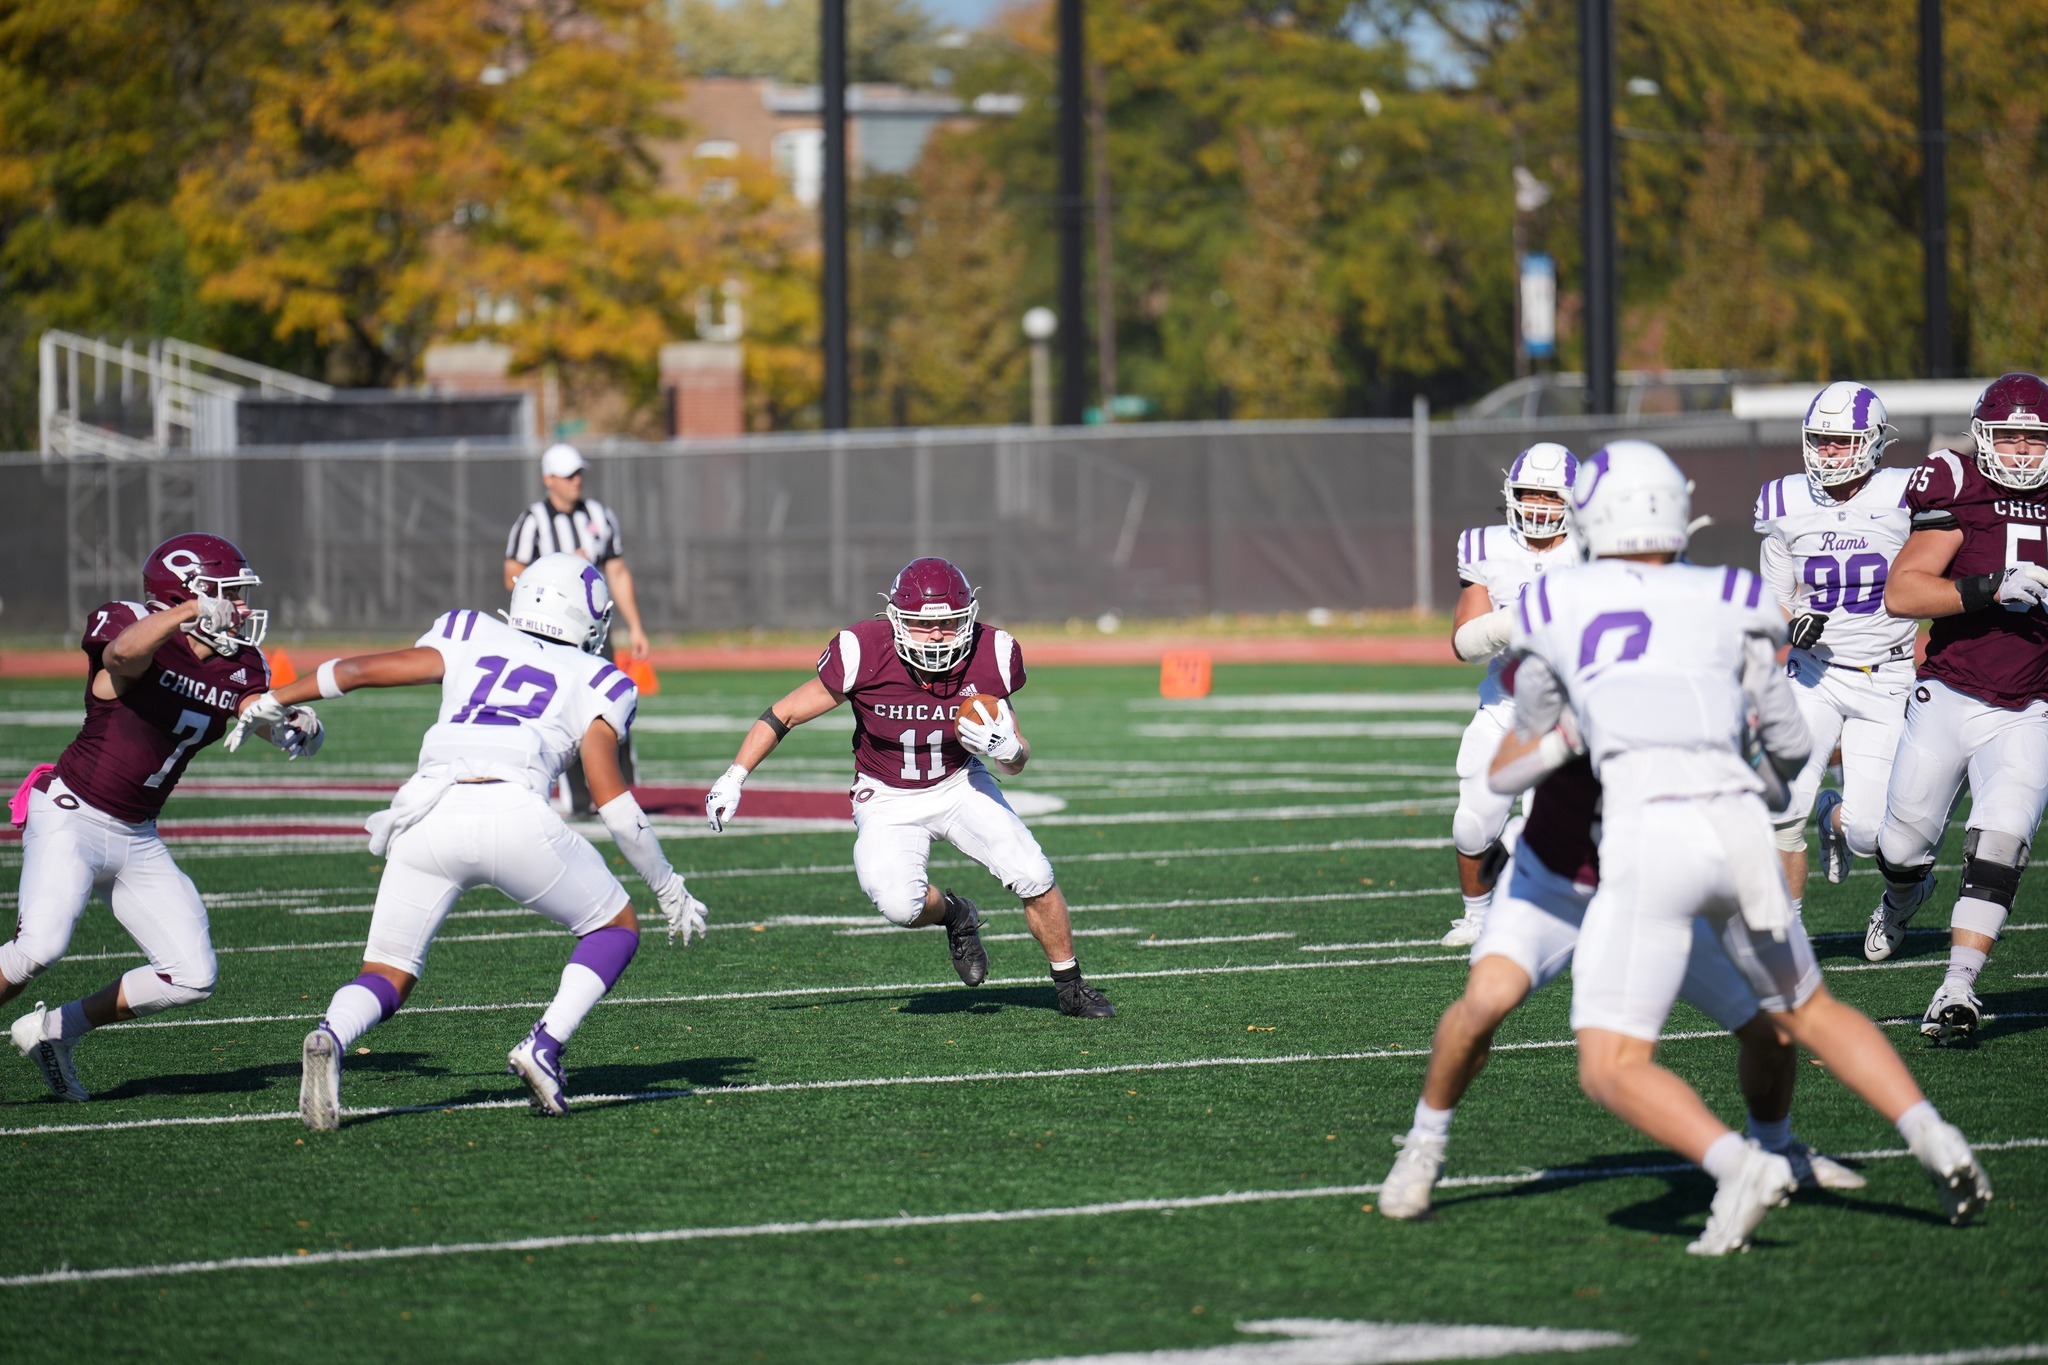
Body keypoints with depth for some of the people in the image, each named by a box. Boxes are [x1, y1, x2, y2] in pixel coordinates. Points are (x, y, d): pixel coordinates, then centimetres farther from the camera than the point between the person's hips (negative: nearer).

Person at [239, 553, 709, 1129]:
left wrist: (272, 702, 39)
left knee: (387, 977, 12)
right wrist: (669, 890, 22)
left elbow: (358, 669, 25)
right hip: (512, 816, -3)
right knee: (616, 928, 20)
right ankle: (545, 1045, -3)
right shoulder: (592, 683, 19)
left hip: (427, 817, 3)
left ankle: (330, 1038, -22)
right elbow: (613, 800, 12)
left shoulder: (471, 641, 27)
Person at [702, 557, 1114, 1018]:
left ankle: (1071, 988, 11)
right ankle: (954, 916, 12)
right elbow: (786, 714, -10)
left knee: (1034, 877, -14)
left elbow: (1017, 762, -4)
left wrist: (1008, 749, -28)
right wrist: (733, 778, -13)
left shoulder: (988, 657, -18)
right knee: (900, 906, -26)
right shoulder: (864, 655, -26)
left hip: (960, 784, 2)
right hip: (889, 799, -2)